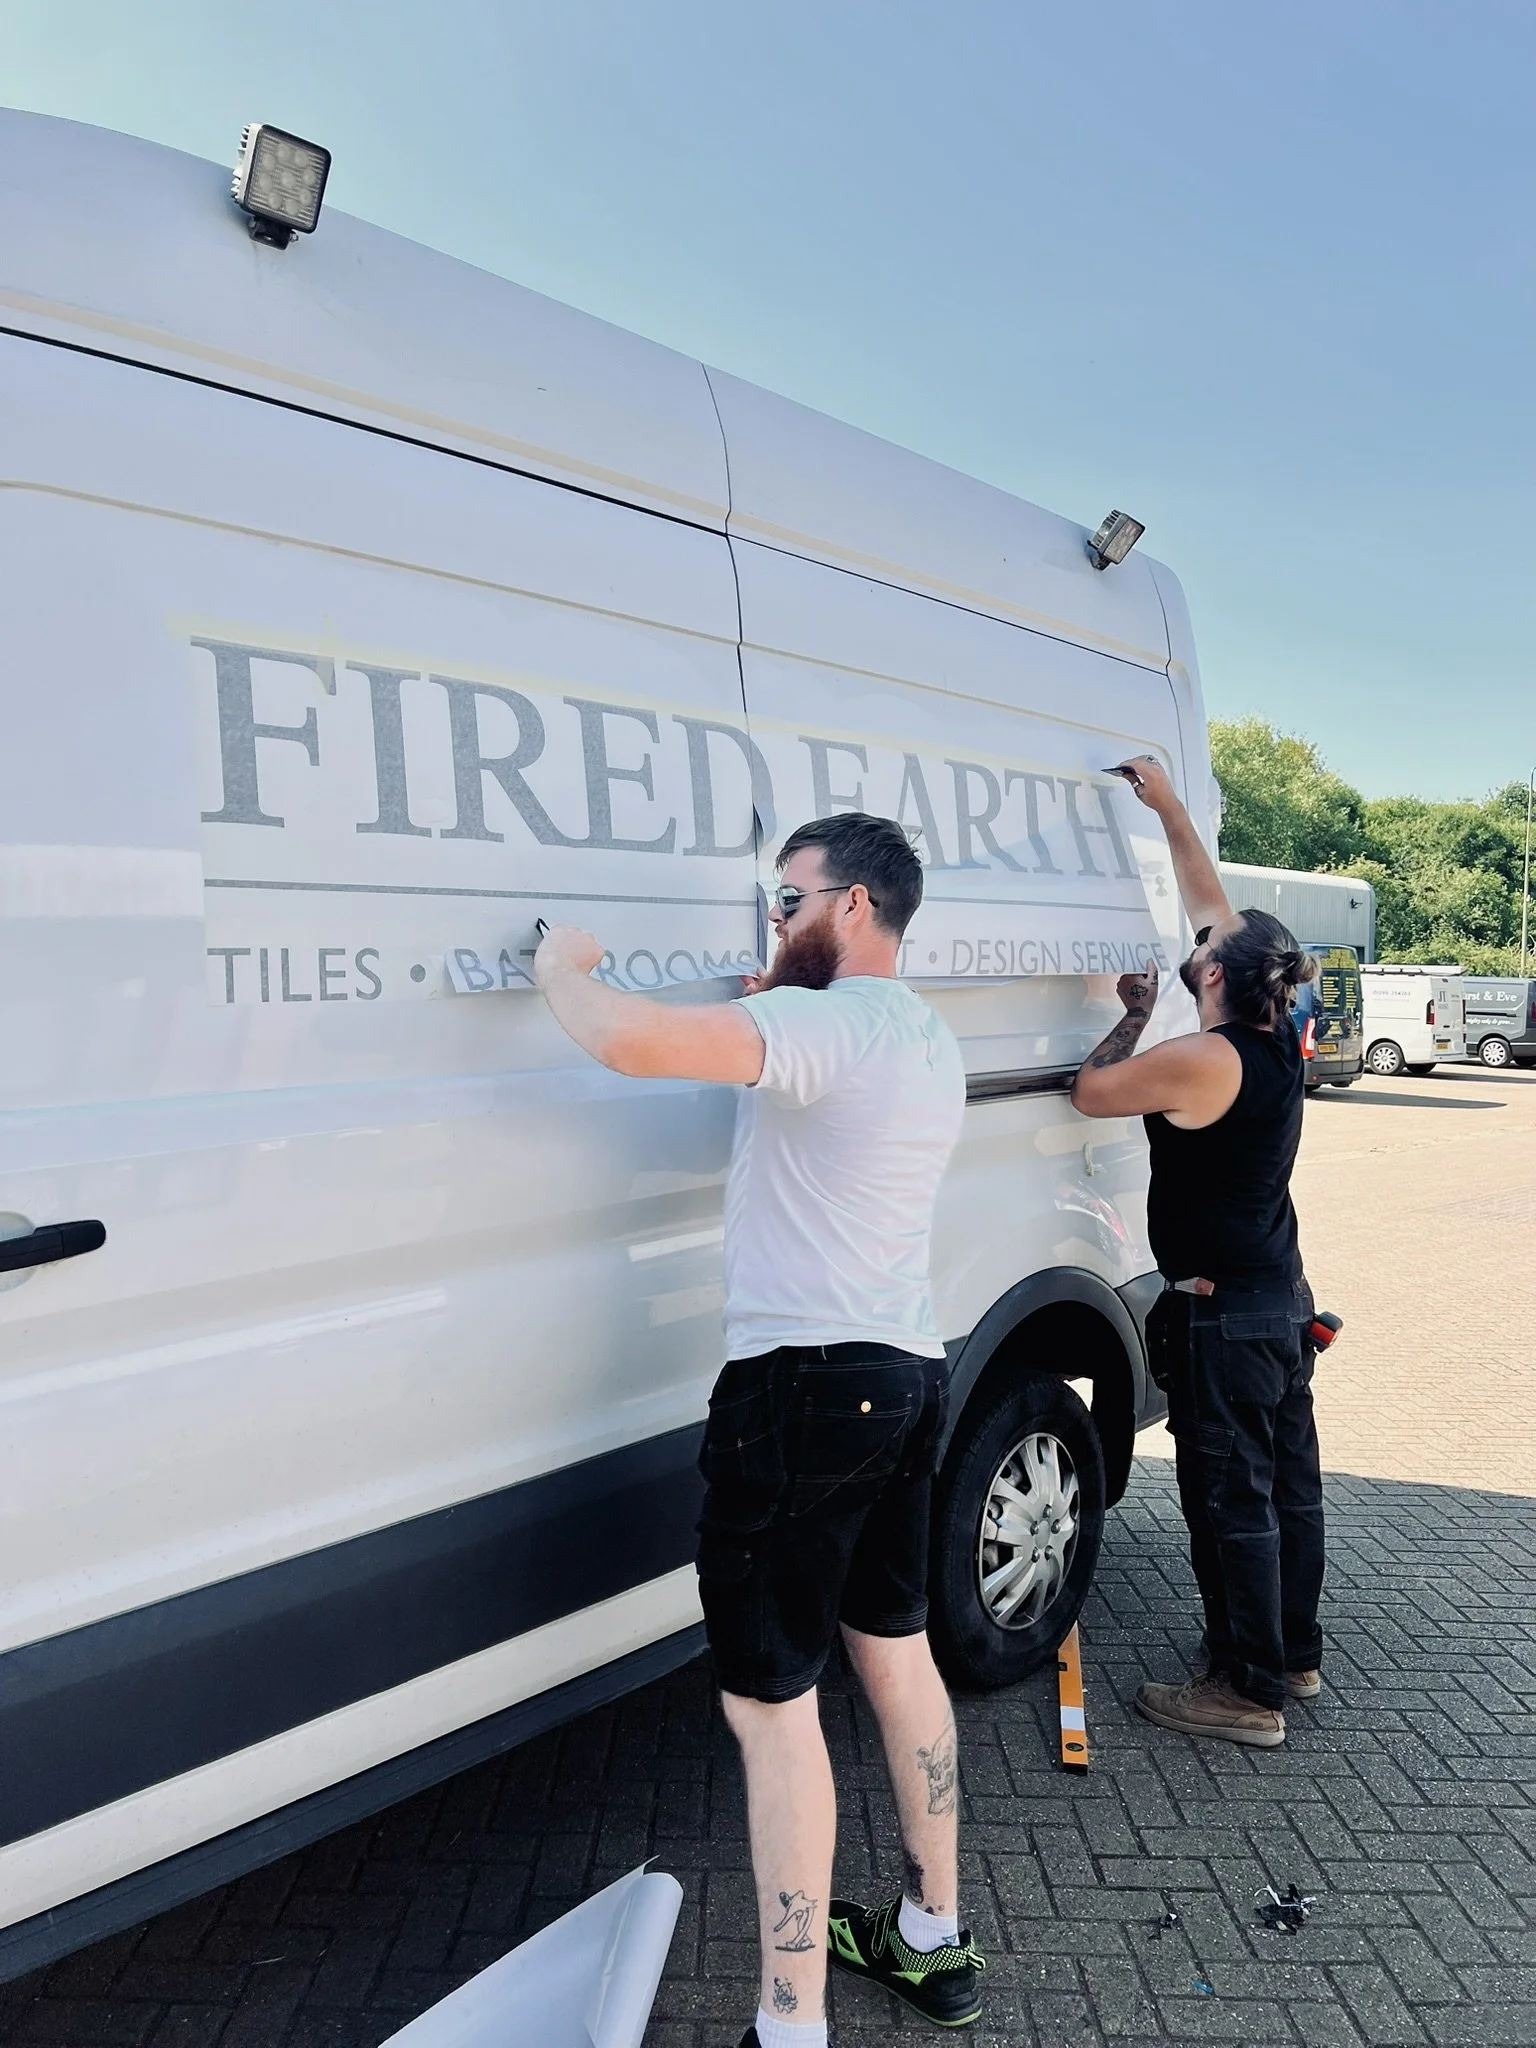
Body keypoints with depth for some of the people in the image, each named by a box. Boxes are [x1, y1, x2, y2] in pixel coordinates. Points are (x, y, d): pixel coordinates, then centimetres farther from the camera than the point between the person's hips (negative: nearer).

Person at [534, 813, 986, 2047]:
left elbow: (635, 1043, -30)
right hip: (908, 1377, 10)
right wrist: (778, 995, 19)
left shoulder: (824, 1027, -16)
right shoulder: (929, 1042, 14)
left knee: (771, 1703, 1)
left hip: (807, 1389, -10)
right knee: (898, 1651, 21)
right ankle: (934, 1940, 37)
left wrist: (561, 968, -10)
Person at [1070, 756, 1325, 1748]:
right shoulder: (1278, 1041, 2)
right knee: (1289, 1482, 18)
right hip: (1282, 1296, 9)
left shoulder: (1204, 1061, -23)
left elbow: (1090, 1091, -12)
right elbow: (1211, 899, 9)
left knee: (1231, 1500, 3)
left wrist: (1135, 1016, 1)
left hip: (1222, 1313, -9)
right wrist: (1170, 805, 13)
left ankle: (1249, 1691, 15)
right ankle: (1296, 1655, 34)